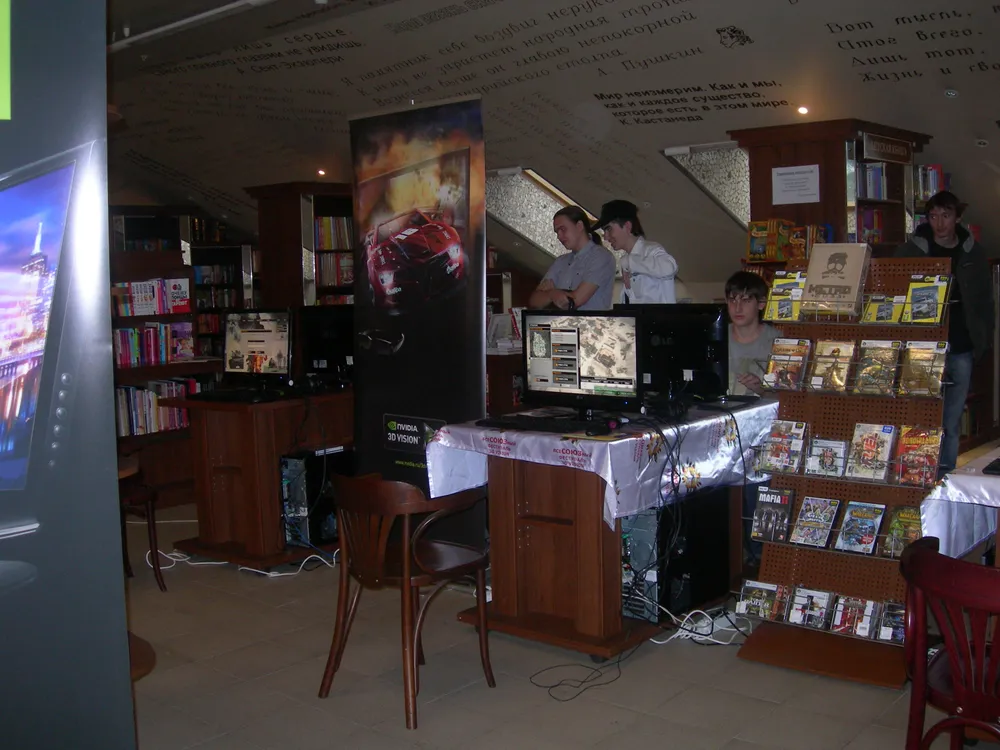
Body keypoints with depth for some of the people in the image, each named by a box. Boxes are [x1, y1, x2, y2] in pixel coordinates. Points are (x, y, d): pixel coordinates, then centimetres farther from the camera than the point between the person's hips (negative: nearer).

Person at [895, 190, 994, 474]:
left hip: (961, 350, 2)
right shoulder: (911, 250, 0)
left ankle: (945, 477, 16)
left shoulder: (973, 253, 7)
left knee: (952, 422, 7)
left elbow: (985, 300, 12)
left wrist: (983, 341, 5)